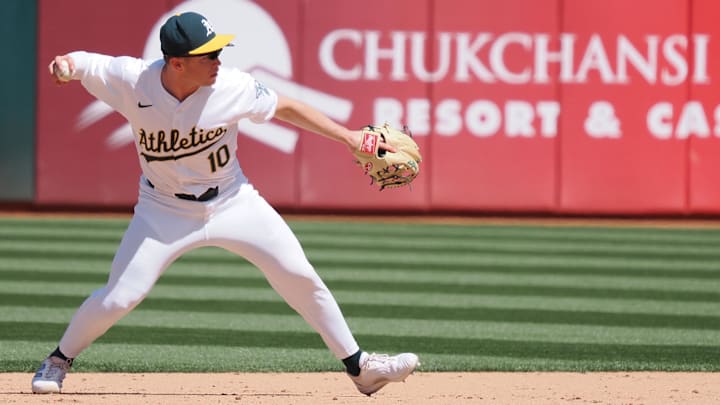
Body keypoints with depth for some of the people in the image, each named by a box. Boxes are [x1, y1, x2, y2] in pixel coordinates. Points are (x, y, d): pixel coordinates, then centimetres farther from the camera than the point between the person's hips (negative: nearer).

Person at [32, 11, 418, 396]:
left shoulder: (232, 87, -21)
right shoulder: (131, 79, -23)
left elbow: (286, 108, -7)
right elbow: (76, 64, -10)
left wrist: (348, 137, -11)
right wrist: (64, 63, -36)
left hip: (233, 202, 1)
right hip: (165, 211, -1)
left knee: (300, 276, -4)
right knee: (119, 297, -9)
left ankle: (359, 366, 9)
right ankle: (59, 359, 18)